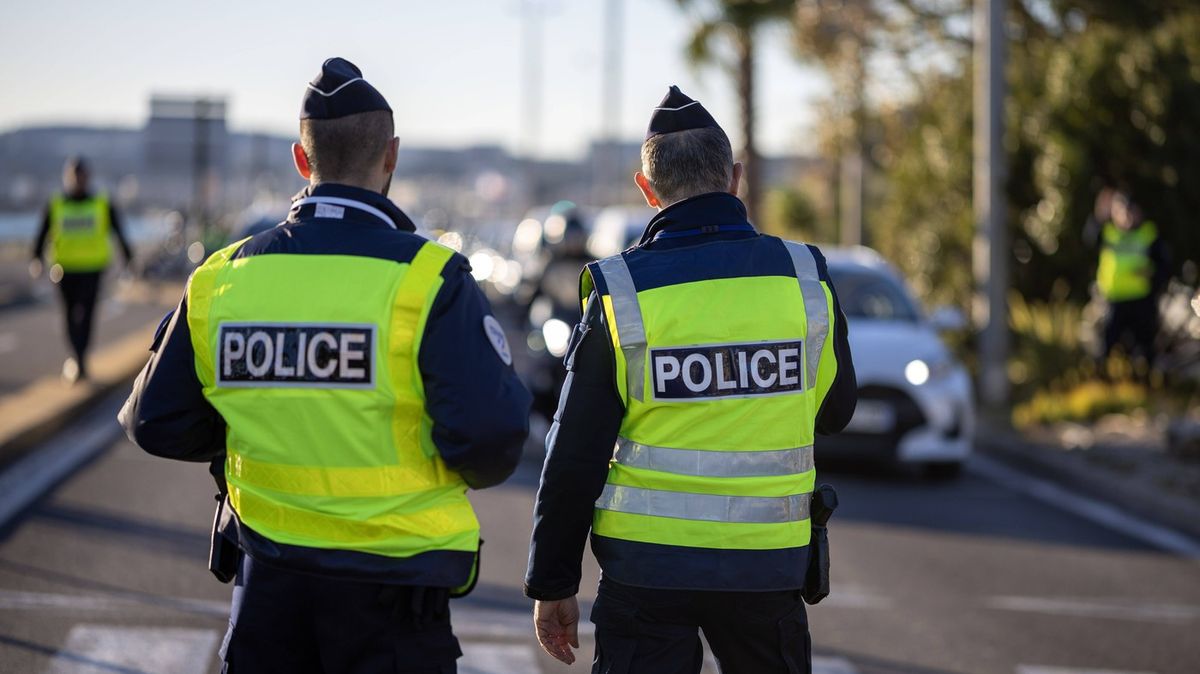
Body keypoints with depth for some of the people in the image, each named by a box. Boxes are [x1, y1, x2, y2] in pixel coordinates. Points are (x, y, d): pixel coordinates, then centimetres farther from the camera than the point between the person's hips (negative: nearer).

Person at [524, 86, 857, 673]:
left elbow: (576, 454, -5)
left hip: (648, 562, -2)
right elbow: (833, 411, 14)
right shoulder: (804, 278, -1)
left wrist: (552, 582, 2)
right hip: (768, 565, 2)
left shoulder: (621, 293, -7)